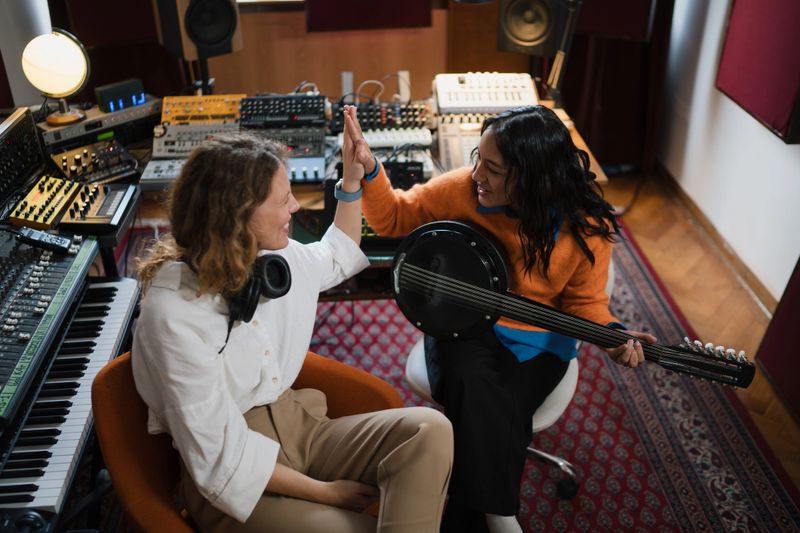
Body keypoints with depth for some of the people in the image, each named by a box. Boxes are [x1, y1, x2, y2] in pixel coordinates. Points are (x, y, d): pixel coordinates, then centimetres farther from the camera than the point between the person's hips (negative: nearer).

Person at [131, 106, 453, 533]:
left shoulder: (276, 257, 0)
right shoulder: (174, 314, -23)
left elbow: (337, 259, 25)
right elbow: (221, 459, -22)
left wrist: (352, 177, 17)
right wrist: (325, 491, -15)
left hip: (296, 425, 7)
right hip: (234, 480, -7)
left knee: (429, 430, -18)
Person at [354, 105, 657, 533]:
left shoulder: (585, 226, -14)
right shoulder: (461, 188, -12)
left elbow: (584, 301, -1)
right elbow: (394, 218, 0)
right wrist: (370, 172, -17)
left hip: (535, 342, 0)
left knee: (497, 416, -27)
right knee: (475, 390, -33)